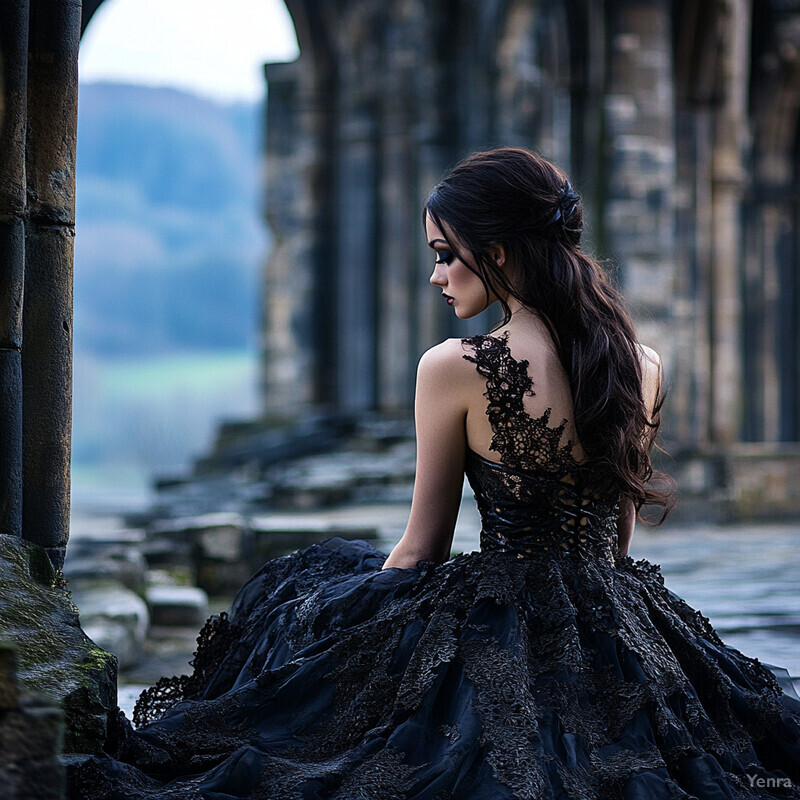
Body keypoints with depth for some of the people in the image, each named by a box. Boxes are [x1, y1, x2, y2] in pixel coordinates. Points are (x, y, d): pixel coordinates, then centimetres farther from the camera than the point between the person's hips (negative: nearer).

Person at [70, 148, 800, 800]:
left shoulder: (454, 370, -15)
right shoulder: (644, 366, -1)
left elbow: (421, 550, -5)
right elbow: (618, 539, 11)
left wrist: (353, 613, 14)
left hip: (494, 638, -4)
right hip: (615, 630, 4)